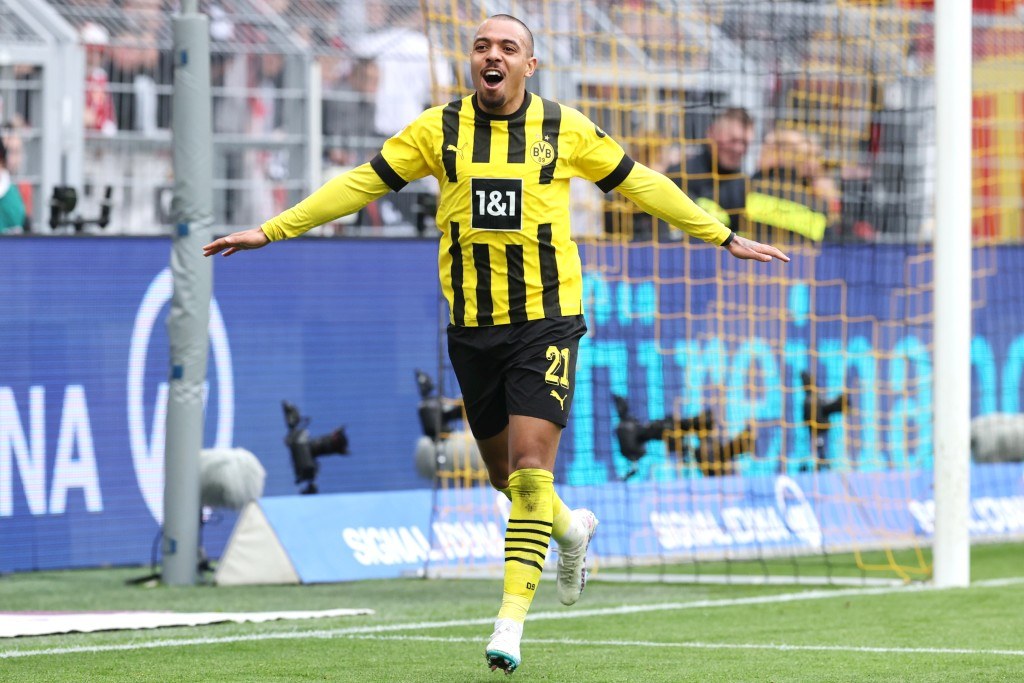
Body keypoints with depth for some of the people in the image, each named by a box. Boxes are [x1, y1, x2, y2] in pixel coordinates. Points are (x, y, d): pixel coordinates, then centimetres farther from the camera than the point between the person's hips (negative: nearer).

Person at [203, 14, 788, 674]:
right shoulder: (439, 128, 2)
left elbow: (641, 184, 8)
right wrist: (271, 230, 3)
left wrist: (725, 237, 11)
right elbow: (360, 184, 6)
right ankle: (569, 529, 44)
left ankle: (512, 617, -12)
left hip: (546, 320, -3)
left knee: (530, 469, -15)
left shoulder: (565, 128, -1)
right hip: (472, 326, 3)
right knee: (504, 471, 11)